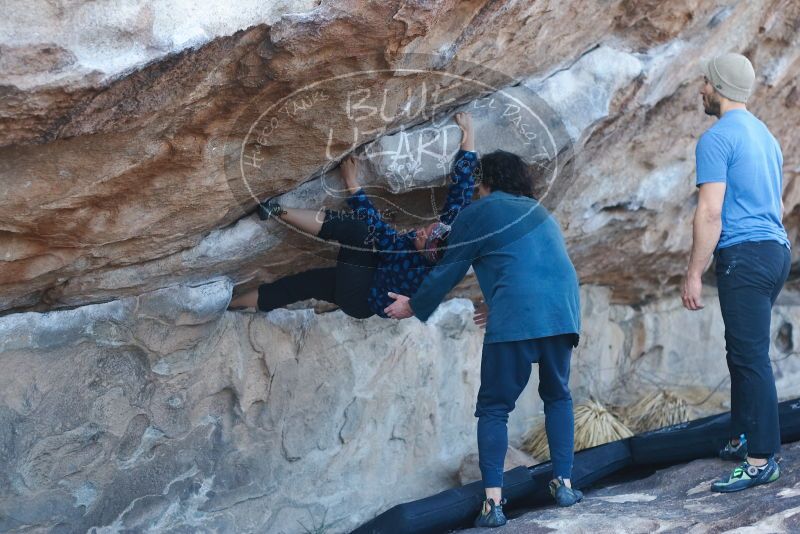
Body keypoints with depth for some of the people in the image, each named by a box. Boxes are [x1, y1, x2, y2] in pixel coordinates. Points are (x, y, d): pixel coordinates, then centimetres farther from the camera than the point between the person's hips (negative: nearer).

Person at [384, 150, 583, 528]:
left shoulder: (478, 213, 9)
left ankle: (493, 502, -6)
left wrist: (415, 306, 27)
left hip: (516, 319, -5)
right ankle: (563, 485, 18)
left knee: (494, 408, 3)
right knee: (557, 396, 23)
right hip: (563, 312, 6)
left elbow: (448, 271, 12)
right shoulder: (538, 212, 28)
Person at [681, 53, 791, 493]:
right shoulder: (765, 135, 19)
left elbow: (710, 212, -17)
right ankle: (743, 439, 24)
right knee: (743, 350, 17)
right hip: (776, 249, 10)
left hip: (744, 257, -10)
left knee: (751, 356, -8)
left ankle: (762, 459, -6)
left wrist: (693, 275, -14)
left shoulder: (717, 138, -11)